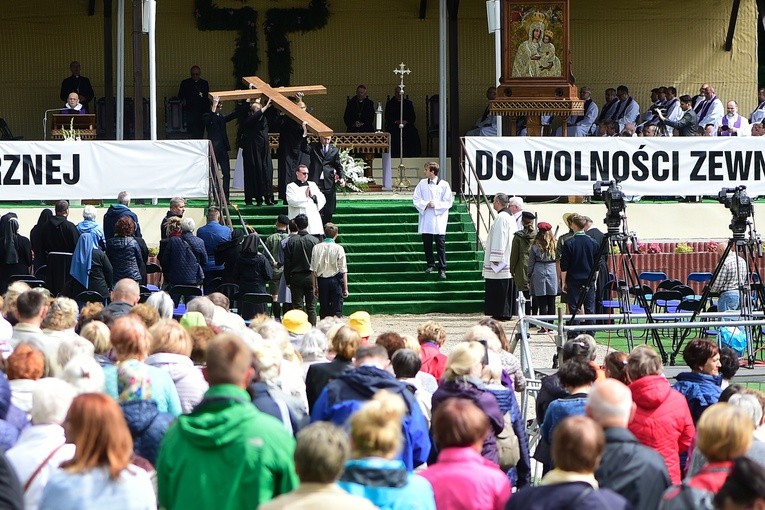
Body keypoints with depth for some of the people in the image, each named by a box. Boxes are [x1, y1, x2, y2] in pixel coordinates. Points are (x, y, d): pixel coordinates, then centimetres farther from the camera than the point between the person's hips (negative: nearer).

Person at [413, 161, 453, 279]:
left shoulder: (444, 185, -3)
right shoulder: (422, 183, 5)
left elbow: (448, 202, -2)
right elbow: (416, 199, 5)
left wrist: (436, 205, -14)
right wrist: (426, 204, -12)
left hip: (439, 219, -3)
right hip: (425, 218, 3)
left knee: (440, 244, -4)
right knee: (427, 243, 6)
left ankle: (442, 269, -1)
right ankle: (430, 265, 22)